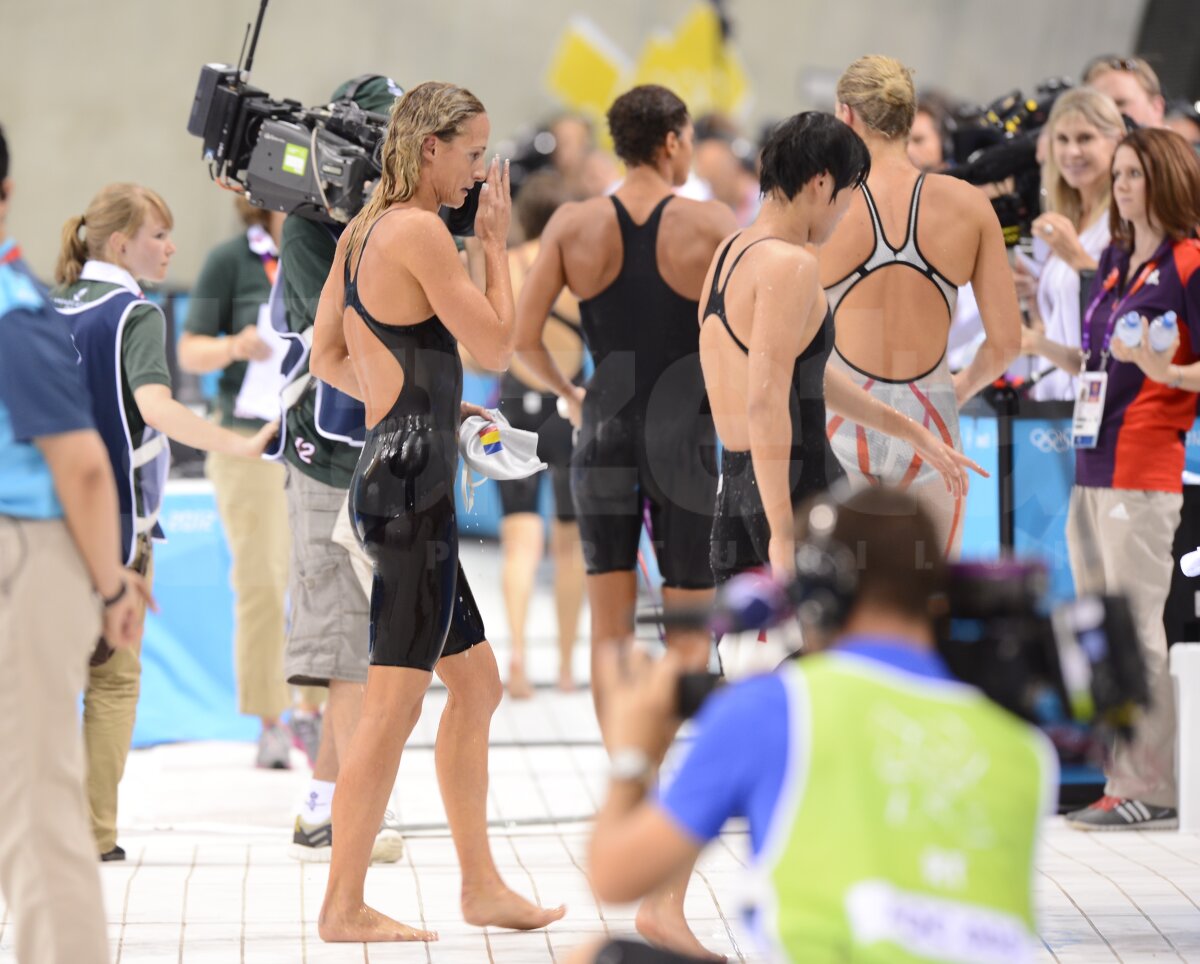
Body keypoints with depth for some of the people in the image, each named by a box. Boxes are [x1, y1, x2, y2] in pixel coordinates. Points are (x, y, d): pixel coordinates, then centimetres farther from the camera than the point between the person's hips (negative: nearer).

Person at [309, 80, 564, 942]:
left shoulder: (361, 234, 14)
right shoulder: (420, 232, -14)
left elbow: (328, 358, 19)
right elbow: (496, 346, -11)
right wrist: (498, 243, -2)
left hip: (391, 478, 10)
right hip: (412, 484, -10)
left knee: (478, 684, 16)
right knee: (395, 705, -6)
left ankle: (481, 886, 21)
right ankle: (344, 907, -2)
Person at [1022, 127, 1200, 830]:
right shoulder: (1114, 261, 17)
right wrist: (1039, 345, 14)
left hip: (1144, 474, -9)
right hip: (1092, 465, 9)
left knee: (1136, 633, -8)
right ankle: (1122, 782, 18)